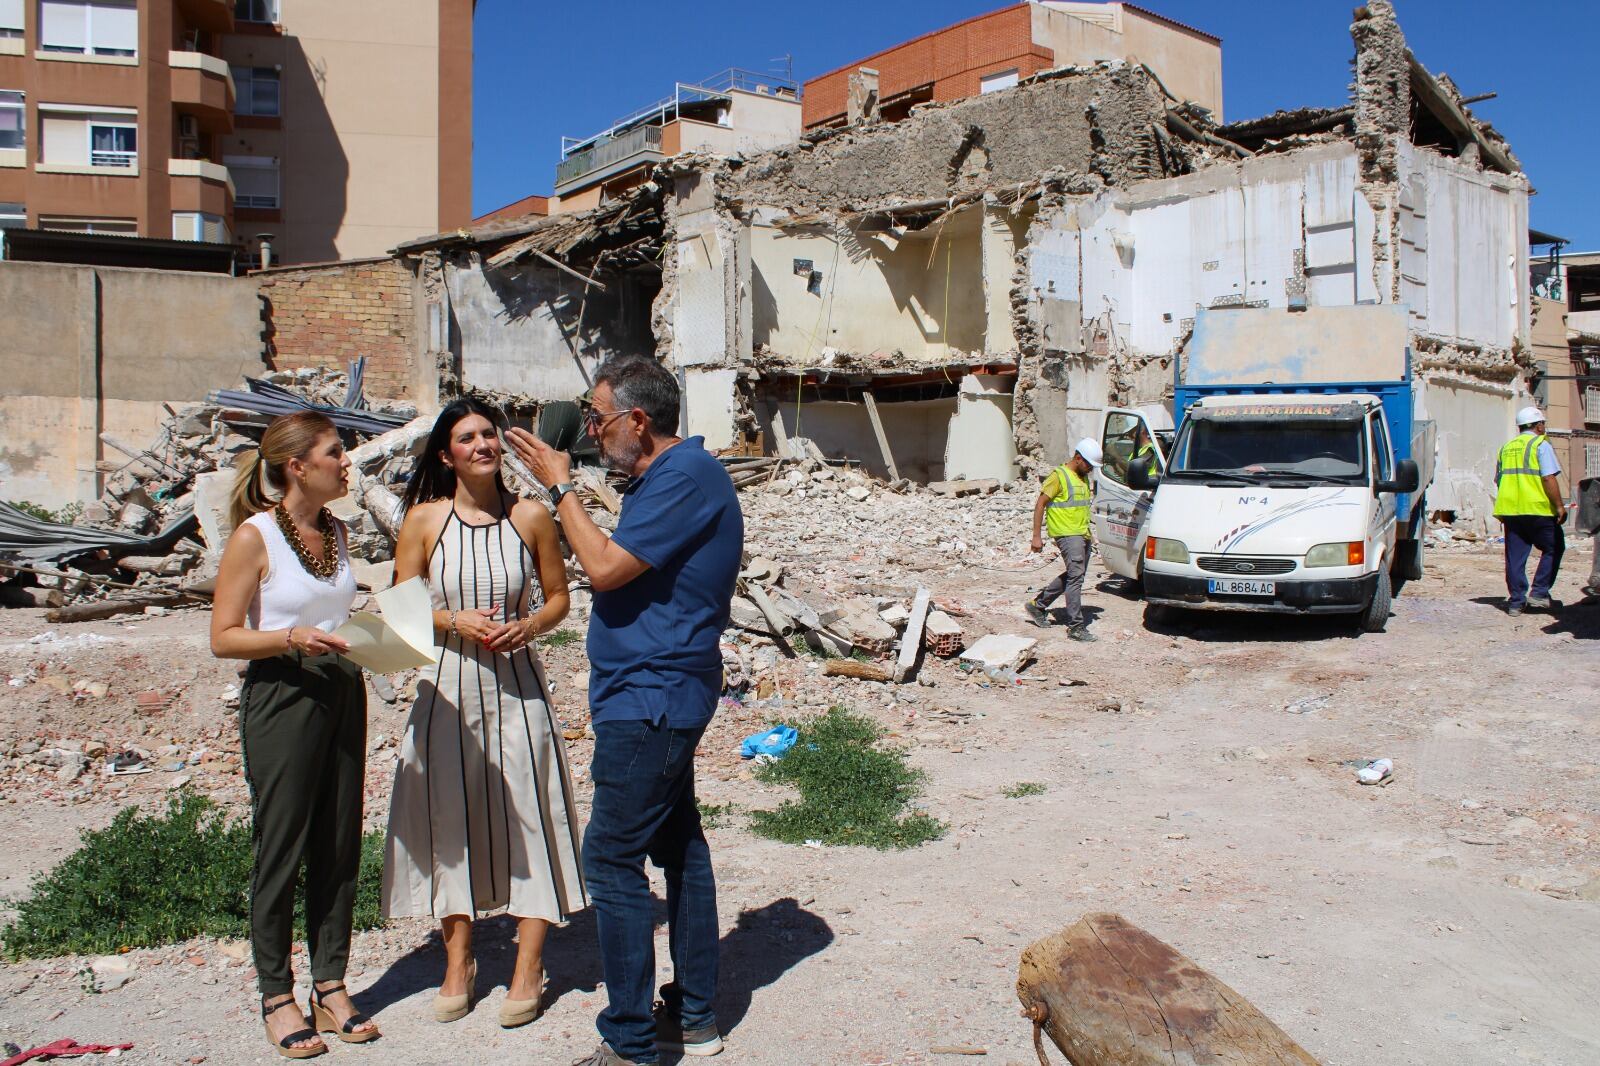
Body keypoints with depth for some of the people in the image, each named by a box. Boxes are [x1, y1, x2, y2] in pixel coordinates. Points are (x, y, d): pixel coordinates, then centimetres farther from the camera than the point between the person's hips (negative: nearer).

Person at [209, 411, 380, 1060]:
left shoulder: (334, 530, 9)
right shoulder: (255, 536, -9)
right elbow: (224, 637, -10)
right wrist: (292, 639, -23)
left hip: (343, 693, 6)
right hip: (282, 696, -6)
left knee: (339, 845, 9)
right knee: (281, 848, 3)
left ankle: (330, 987, 22)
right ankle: (277, 997, 18)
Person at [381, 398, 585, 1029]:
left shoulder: (530, 517, -1)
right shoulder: (423, 520, -1)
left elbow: (558, 596, 8)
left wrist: (529, 626, -12)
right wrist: (457, 622, -13)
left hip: (516, 685, -1)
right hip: (447, 686, 1)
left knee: (528, 812, 1)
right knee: (449, 816, 7)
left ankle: (528, 970, 16)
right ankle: (458, 963, 25)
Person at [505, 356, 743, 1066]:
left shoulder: (685, 476, -17)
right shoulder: (670, 474, 15)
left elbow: (605, 567, -21)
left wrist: (560, 486, -11)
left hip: (648, 699, -11)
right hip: (662, 695, 11)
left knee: (613, 859, -5)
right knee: (678, 845, 15)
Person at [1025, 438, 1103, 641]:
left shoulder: (1083, 478, 16)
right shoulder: (1059, 476, -9)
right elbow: (1040, 504, -11)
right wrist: (1036, 536, -14)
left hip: (1082, 534, 9)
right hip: (1067, 533, -9)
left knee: (1074, 575, 13)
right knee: (1076, 575, -14)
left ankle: (1038, 605, 27)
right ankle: (1076, 626, -13)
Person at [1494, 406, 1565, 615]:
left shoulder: (1506, 448, 16)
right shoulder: (1540, 445, -4)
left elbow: (1499, 481, 20)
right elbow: (1549, 479, -12)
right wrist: (1559, 506, -8)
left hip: (1510, 510, 5)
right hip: (1538, 509, -5)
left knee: (1515, 557, 6)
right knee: (1553, 549, 11)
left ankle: (1516, 601, 6)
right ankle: (1539, 592, 4)